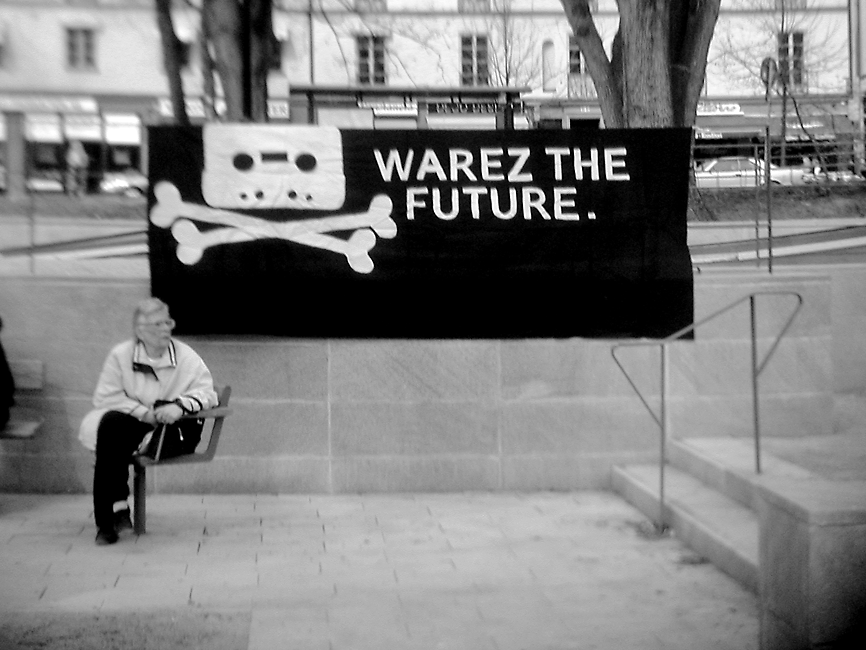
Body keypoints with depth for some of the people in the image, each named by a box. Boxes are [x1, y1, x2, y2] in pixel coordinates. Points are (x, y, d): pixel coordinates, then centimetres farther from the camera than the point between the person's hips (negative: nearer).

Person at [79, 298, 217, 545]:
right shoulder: (120, 354, 3)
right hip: (130, 426, 2)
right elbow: (104, 397, -1)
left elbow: (206, 393, -3)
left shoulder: (186, 356, 2)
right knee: (110, 423, -33)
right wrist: (142, 412, -13)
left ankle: (109, 520, -16)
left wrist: (180, 406, -23)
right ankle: (116, 507, -23)